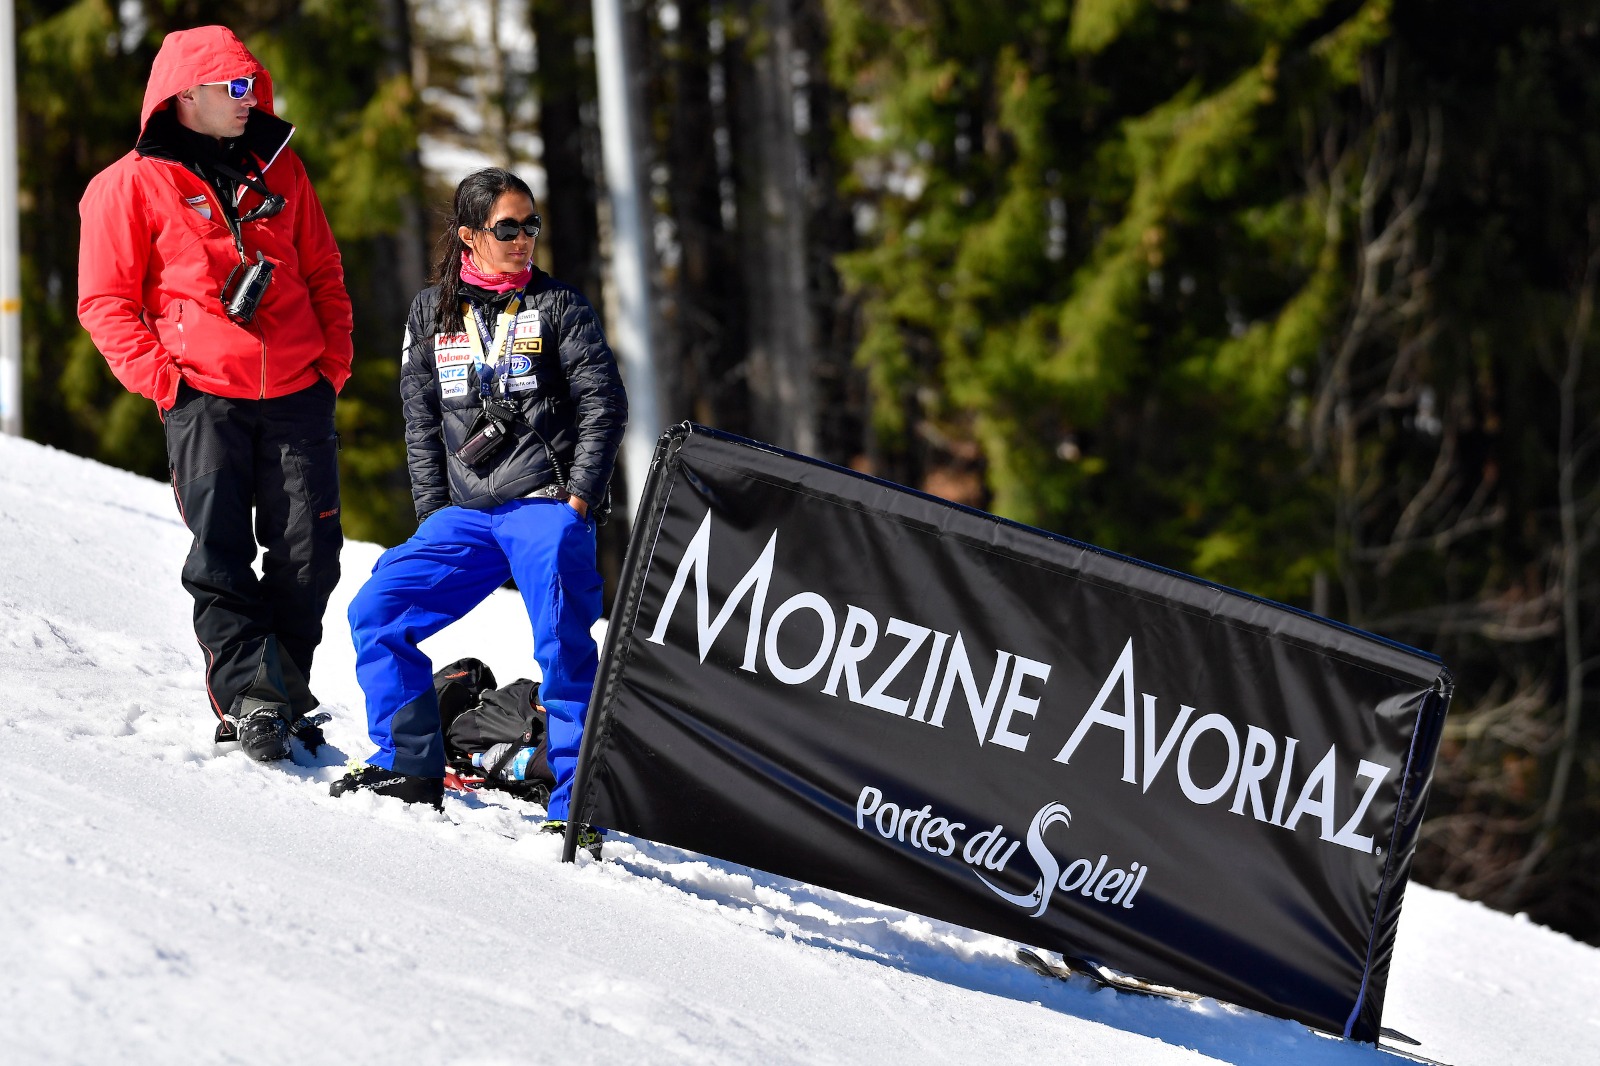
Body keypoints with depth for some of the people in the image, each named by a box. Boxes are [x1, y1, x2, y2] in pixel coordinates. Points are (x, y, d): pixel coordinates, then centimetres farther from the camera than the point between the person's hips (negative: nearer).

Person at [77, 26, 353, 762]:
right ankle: (248, 699, -11)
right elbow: (106, 301, 1)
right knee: (220, 557, -10)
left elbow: (322, 270, 21)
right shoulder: (131, 185, 1)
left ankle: (283, 697, 8)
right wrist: (158, 376, -9)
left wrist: (335, 361, 10)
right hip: (204, 397, -4)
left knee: (308, 555, -1)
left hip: (298, 393, 4)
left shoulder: (275, 168, 15)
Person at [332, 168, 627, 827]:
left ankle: (575, 801, -18)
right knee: (376, 610, -9)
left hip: (546, 506, -4)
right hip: (464, 514, 4)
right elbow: (421, 420, 15)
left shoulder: (559, 308, 5)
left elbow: (603, 405, 2)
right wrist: (433, 512, 6)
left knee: (563, 645, -20)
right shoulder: (432, 314, 13)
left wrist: (579, 499, -7)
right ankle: (410, 767, -1)